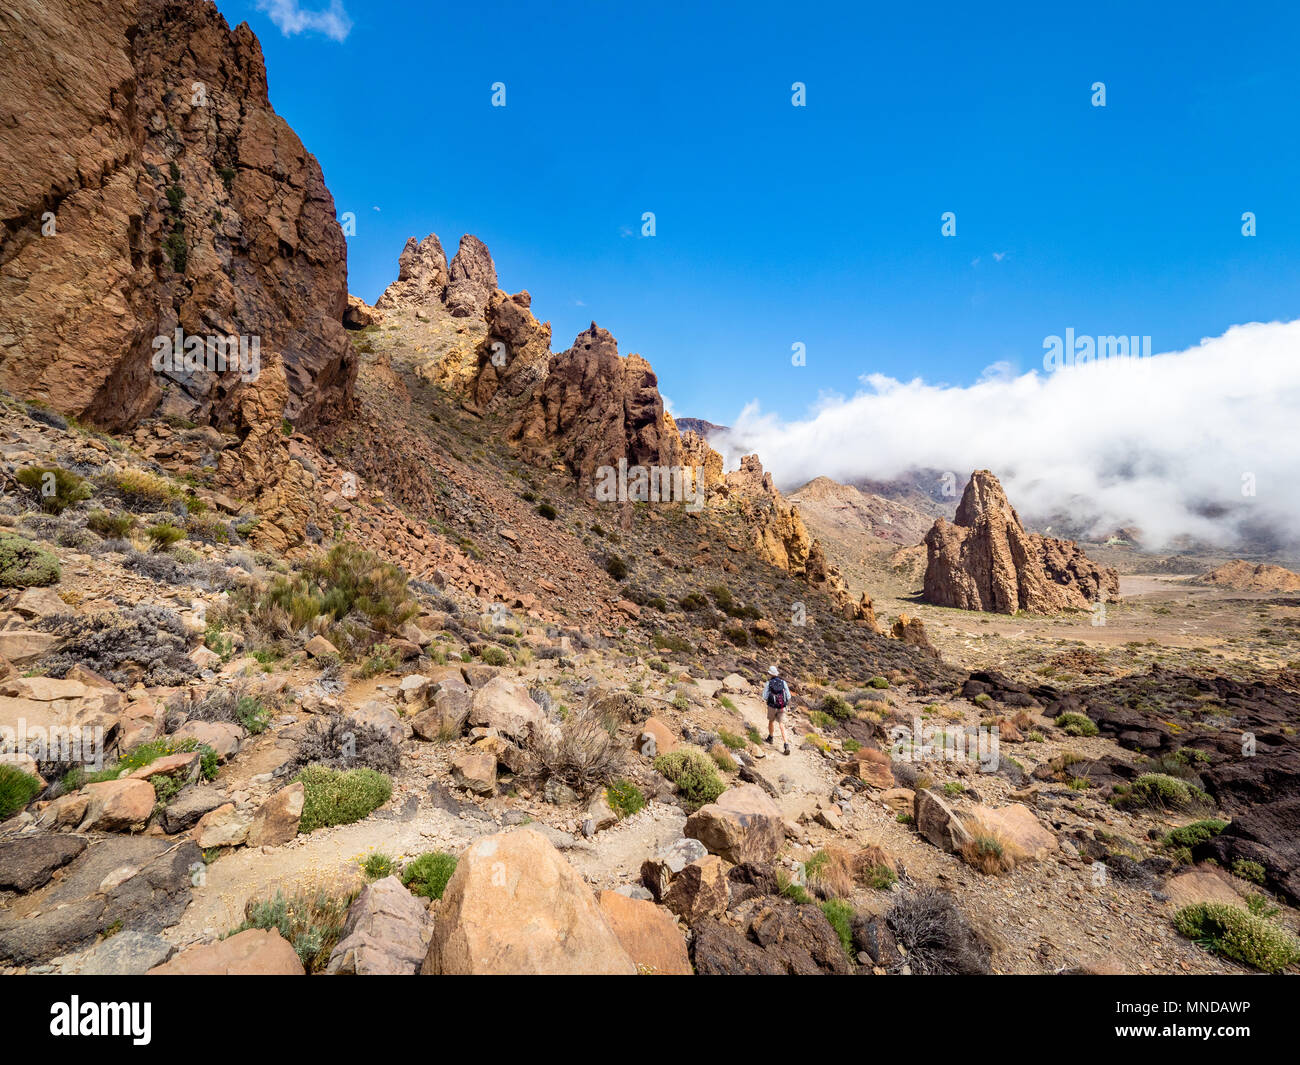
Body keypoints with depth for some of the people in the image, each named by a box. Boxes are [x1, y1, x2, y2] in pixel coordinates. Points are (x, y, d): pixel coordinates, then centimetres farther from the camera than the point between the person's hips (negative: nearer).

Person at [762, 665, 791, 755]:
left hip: (772, 707, -1)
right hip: (782, 708, 1)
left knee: (771, 721, 26)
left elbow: (765, 697, -8)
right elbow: (788, 696, -1)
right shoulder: (783, 682, 2)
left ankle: (770, 738, 45)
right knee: (782, 726, -3)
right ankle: (786, 745, -18)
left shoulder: (768, 683, -4)